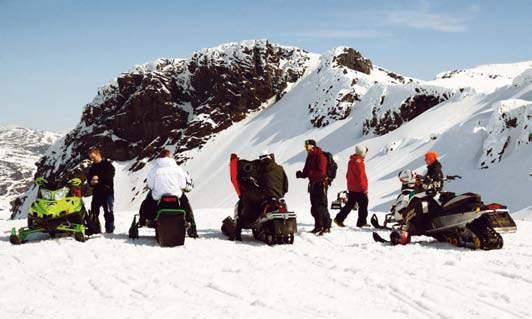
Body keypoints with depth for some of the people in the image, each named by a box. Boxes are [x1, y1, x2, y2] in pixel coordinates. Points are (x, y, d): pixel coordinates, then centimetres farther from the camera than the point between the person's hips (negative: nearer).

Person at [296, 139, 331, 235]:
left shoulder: (320, 156, -13)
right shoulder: (310, 157, 15)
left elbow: (321, 172, -21)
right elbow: (307, 171, 17)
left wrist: (309, 173, -29)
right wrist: (302, 174, -4)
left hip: (321, 184, -9)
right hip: (313, 184, 9)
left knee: (321, 207, -10)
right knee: (314, 207, 12)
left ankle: (326, 226, -6)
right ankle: (318, 226, 20)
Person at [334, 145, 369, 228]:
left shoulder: (351, 161, 14)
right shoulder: (358, 161, -15)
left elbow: (348, 175, 19)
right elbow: (361, 176, -19)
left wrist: (349, 186, 24)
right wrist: (364, 188, -17)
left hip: (351, 188, 9)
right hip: (359, 189, -9)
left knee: (349, 204, 11)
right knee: (363, 204, 2)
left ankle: (339, 218, 5)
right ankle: (362, 222, 7)